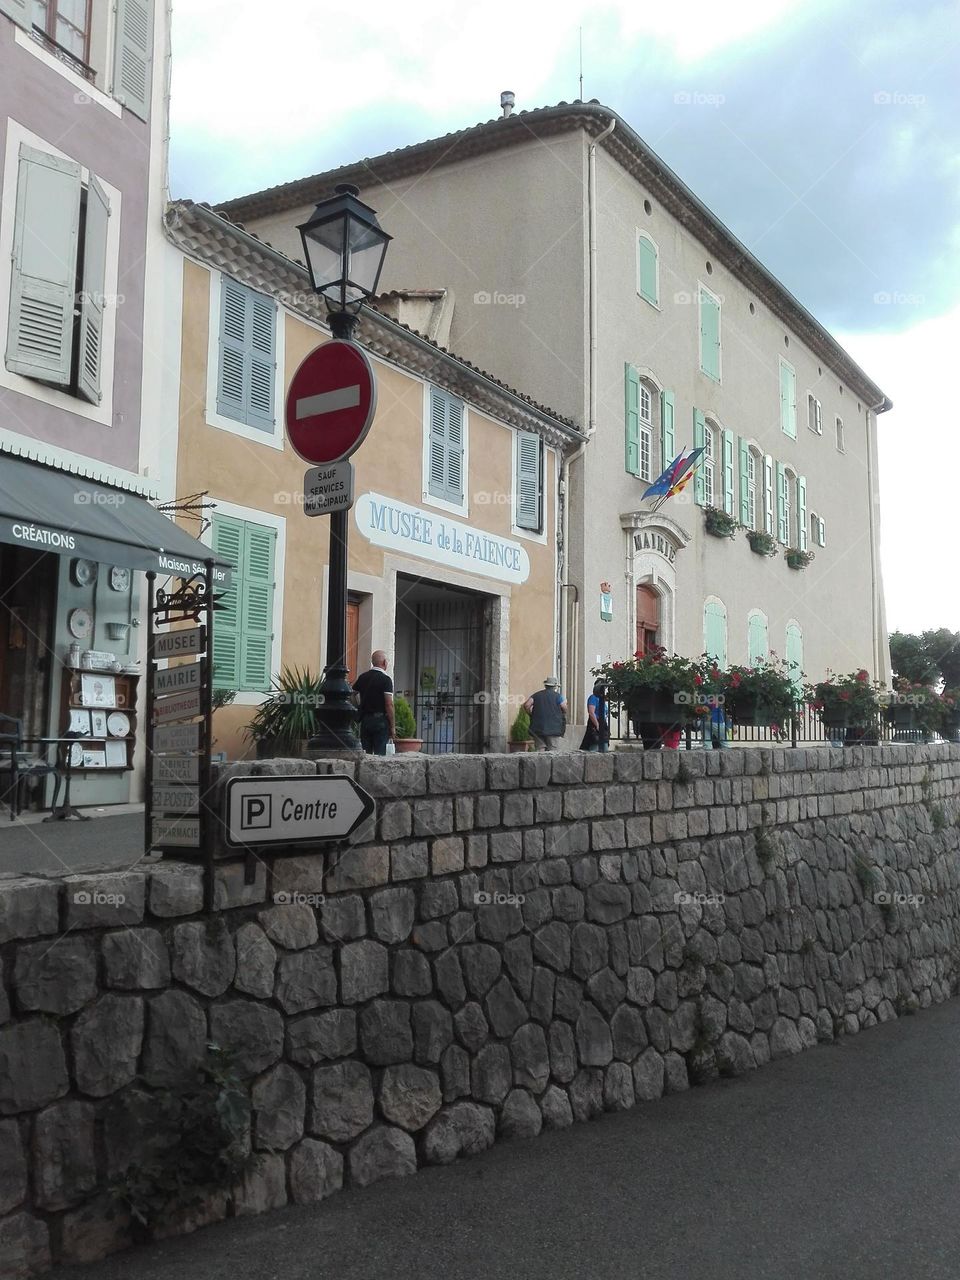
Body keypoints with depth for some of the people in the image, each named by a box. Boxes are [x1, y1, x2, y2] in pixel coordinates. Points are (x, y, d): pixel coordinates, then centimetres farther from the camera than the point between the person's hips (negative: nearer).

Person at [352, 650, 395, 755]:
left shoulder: (362, 677, 8)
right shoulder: (385, 679, -9)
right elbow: (389, 705, -13)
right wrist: (392, 726, -8)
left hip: (365, 720, 5)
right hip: (380, 720, -5)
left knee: (364, 754, 9)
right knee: (379, 754, -3)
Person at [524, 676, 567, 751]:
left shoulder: (537, 695, 9)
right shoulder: (558, 696, -1)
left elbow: (526, 705, -2)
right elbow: (565, 709, -7)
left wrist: (531, 714, 12)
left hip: (538, 727, 3)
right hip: (553, 728, -3)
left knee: (541, 747, 8)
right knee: (552, 749, 0)